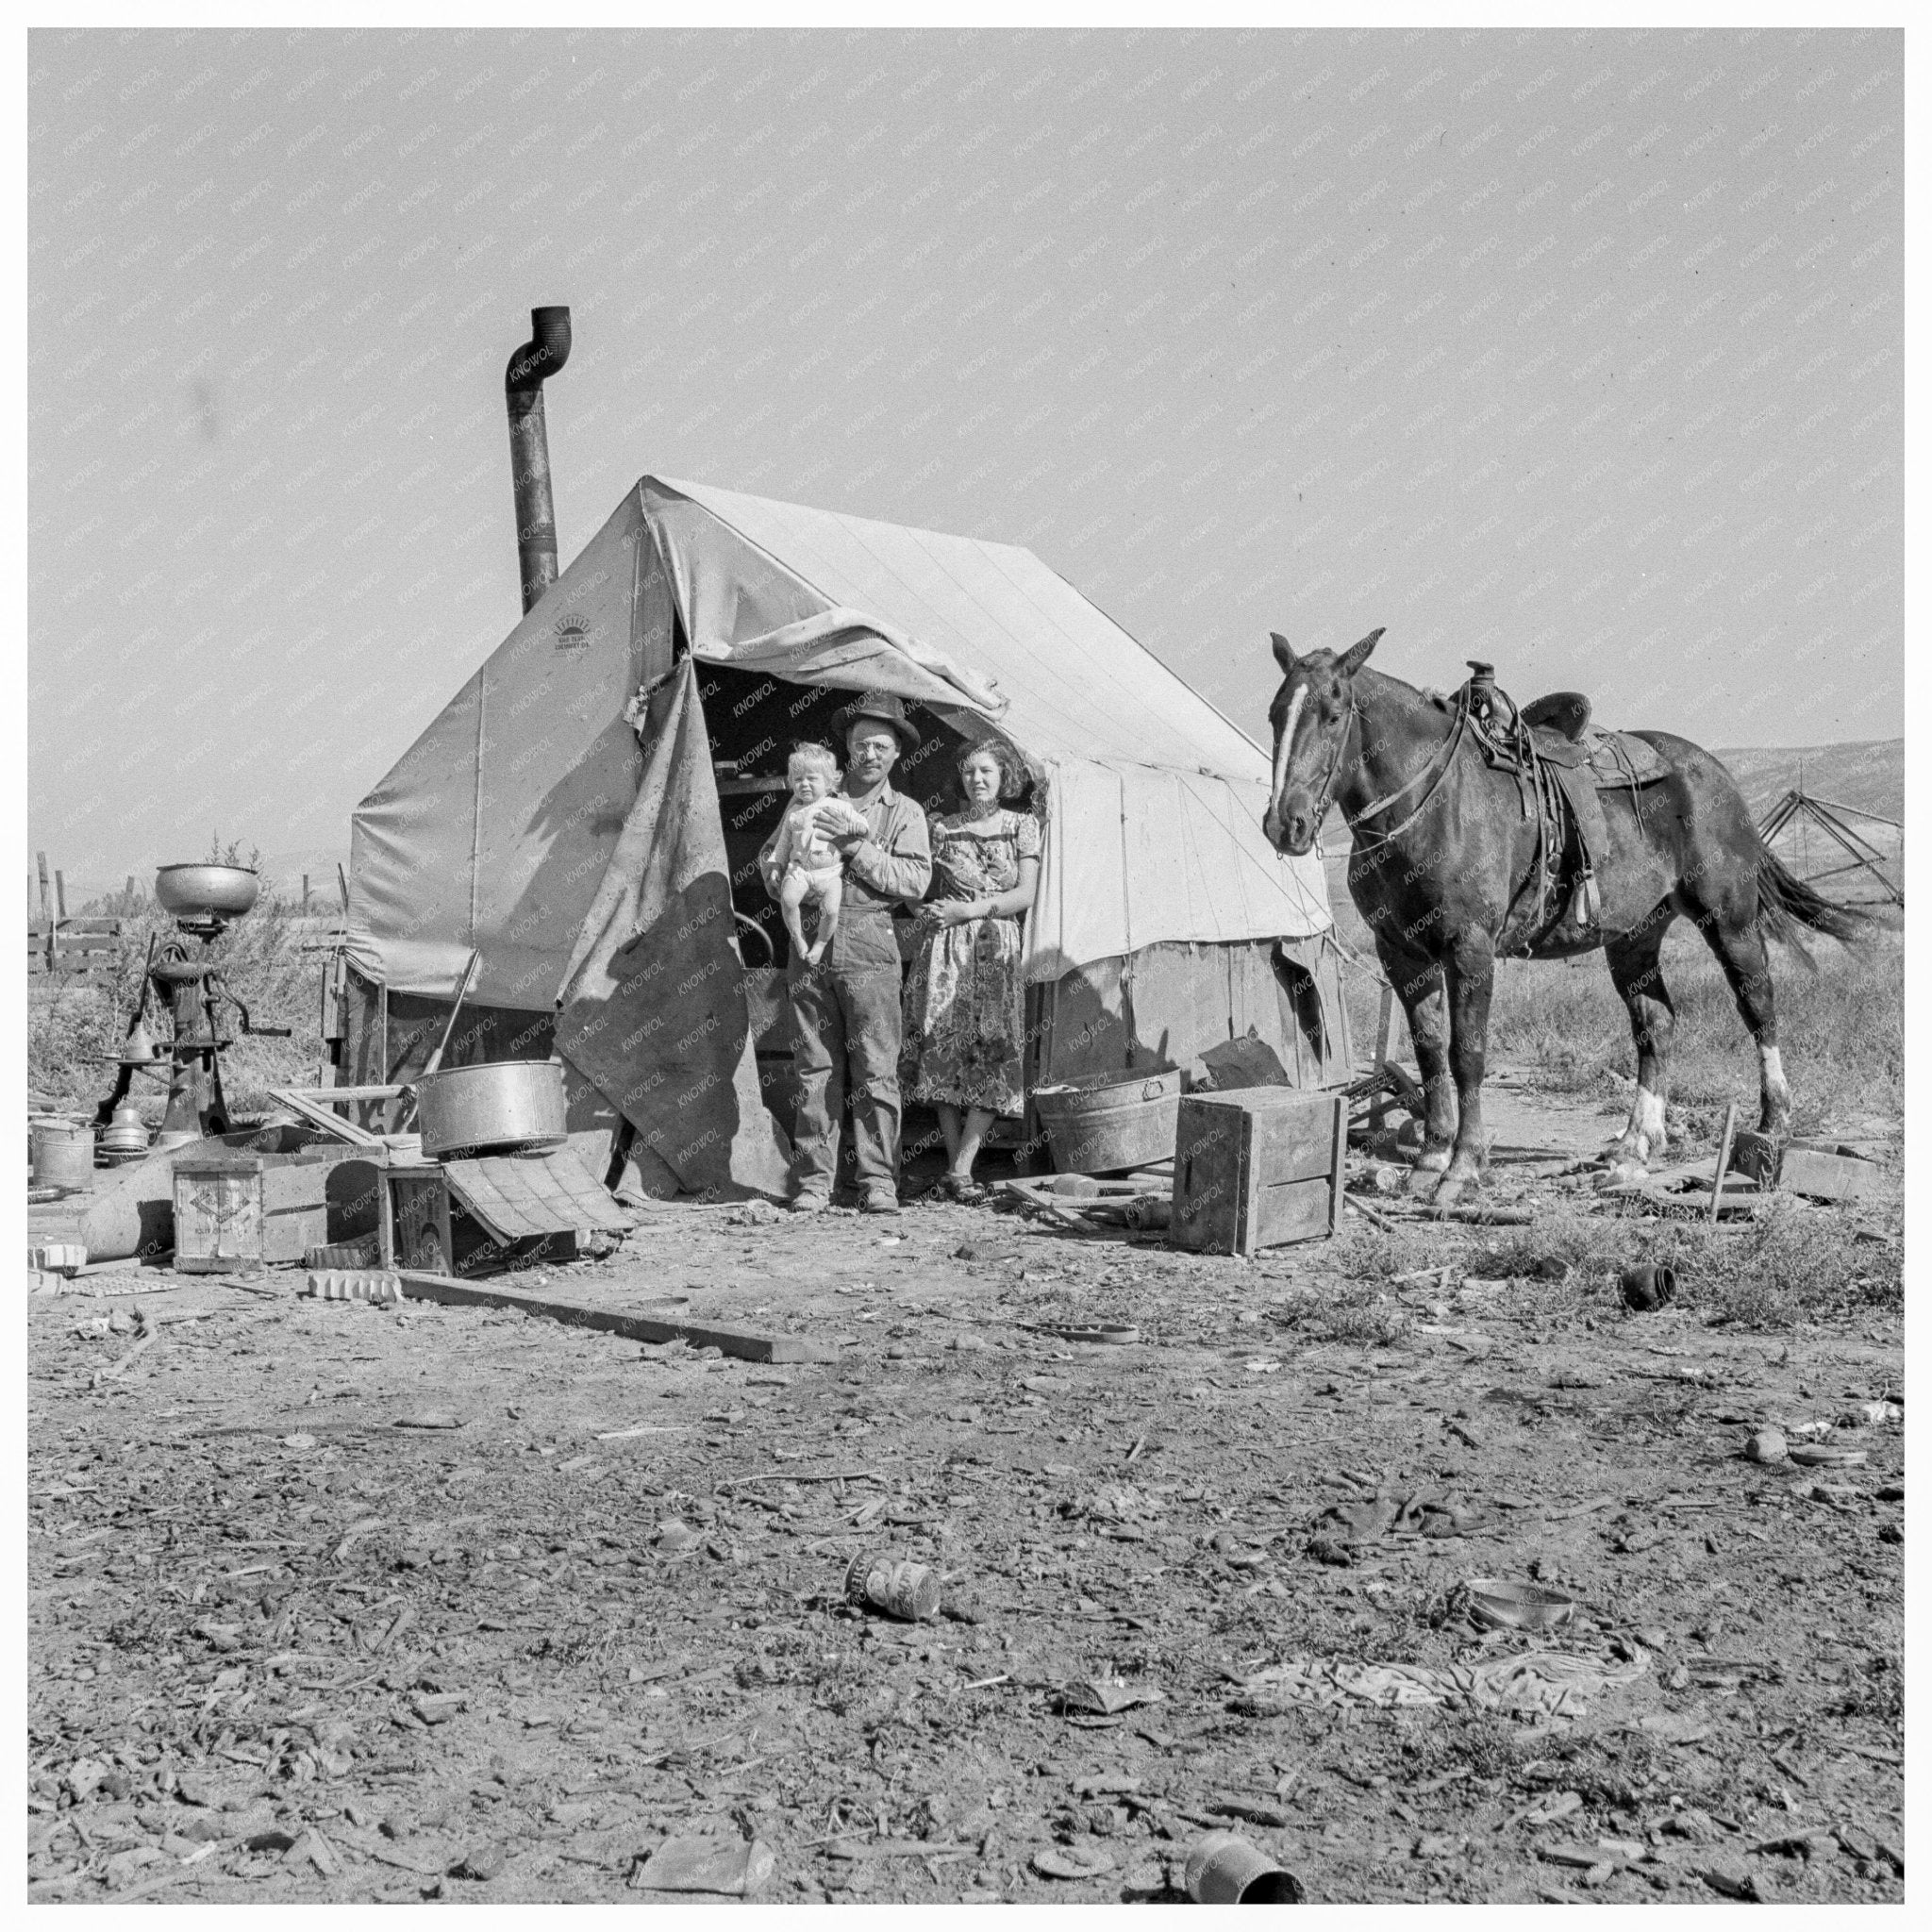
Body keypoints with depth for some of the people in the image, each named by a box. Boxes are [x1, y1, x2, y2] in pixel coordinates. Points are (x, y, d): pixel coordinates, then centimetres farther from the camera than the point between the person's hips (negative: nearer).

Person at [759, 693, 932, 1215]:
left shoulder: (905, 813, 10)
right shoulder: (815, 801, 17)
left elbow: (915, 881, -4)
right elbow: (770, 856, 23)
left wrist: (853, 844, -9)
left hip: (868, 945, -2)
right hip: (810, 942, 2)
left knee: (875, 1069, -6)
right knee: (815, 1069, 2)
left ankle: (878, 1182, -1)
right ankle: (813, 1181, 6)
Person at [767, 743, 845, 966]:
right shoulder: (793, 814, 17)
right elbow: (783, 846, 23)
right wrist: (776, 870, 16)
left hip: (830, 872, -2)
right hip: (799, 869, 2)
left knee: (831, 909, -26)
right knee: (788, 899, -28)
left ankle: (820, 943, 1)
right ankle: (797, 938, -6)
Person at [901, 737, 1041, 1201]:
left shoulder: (1023, 825, 8)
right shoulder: (943, 827, 11)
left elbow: (1026, 895, 0)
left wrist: (967, 910, -7)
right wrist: (929, 912, -2)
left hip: (997, 950, 0)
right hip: (946, 948, 0)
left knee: (992, 1057, -8)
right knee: (945, 1052, -3)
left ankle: (960, 1169, -7)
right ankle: (956, 1166, 6)